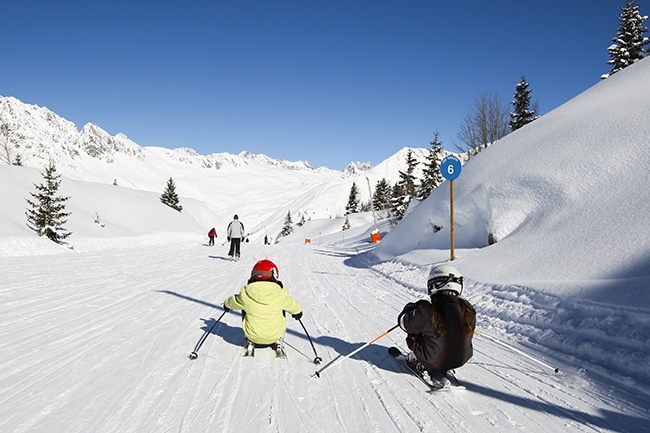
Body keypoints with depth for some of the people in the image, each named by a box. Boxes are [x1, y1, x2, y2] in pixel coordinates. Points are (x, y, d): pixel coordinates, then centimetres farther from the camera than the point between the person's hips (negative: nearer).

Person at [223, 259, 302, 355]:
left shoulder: (246, 294, -16)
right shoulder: (280, 294, -16)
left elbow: (234, 302, 5)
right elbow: (291, 305, 4)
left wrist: (227, 304, 30)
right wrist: (298, 311, 29)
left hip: (253, 336, 0)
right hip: (275, 335, 0)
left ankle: (250, 342, 30)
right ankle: (278, 342, 27)